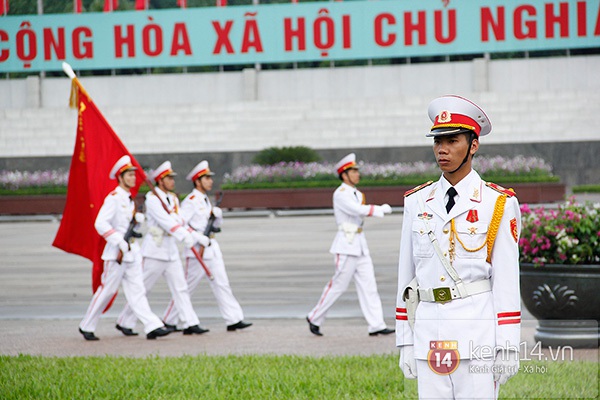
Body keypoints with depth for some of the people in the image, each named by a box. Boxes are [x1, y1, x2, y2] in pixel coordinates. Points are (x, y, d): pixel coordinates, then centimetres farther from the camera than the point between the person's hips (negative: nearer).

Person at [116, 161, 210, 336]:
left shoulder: (173, 199, 12)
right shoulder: (152, 199, -13)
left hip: (171, 251, 8)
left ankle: (190, 324, -2)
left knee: (180, 288, 1)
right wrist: (184, 236, -37)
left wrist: (198, 237, 6)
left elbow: (180, 223, 15)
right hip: (154, 251, -8)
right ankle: (125, 322, 12)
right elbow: (165, 221, -27)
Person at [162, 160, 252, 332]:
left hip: (212, 249, 8)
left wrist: (216, 213, -3)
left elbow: (218, 223, 18)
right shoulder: (190, 201, -10)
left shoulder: (205, 200, 17)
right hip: (197, 250, -8)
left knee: (221, 284, 1)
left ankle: (234, 321, -2)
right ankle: (168, 321, 9)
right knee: (187, 287, -2)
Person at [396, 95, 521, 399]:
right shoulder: (417, 203, 10)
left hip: (478, 336, -3)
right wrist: (405, 343, 9)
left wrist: (507, 347, -7)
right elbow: (406, 276, 12)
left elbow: (506, 280, -3)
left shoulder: (498, 204, -1)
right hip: (429, 336, 4)